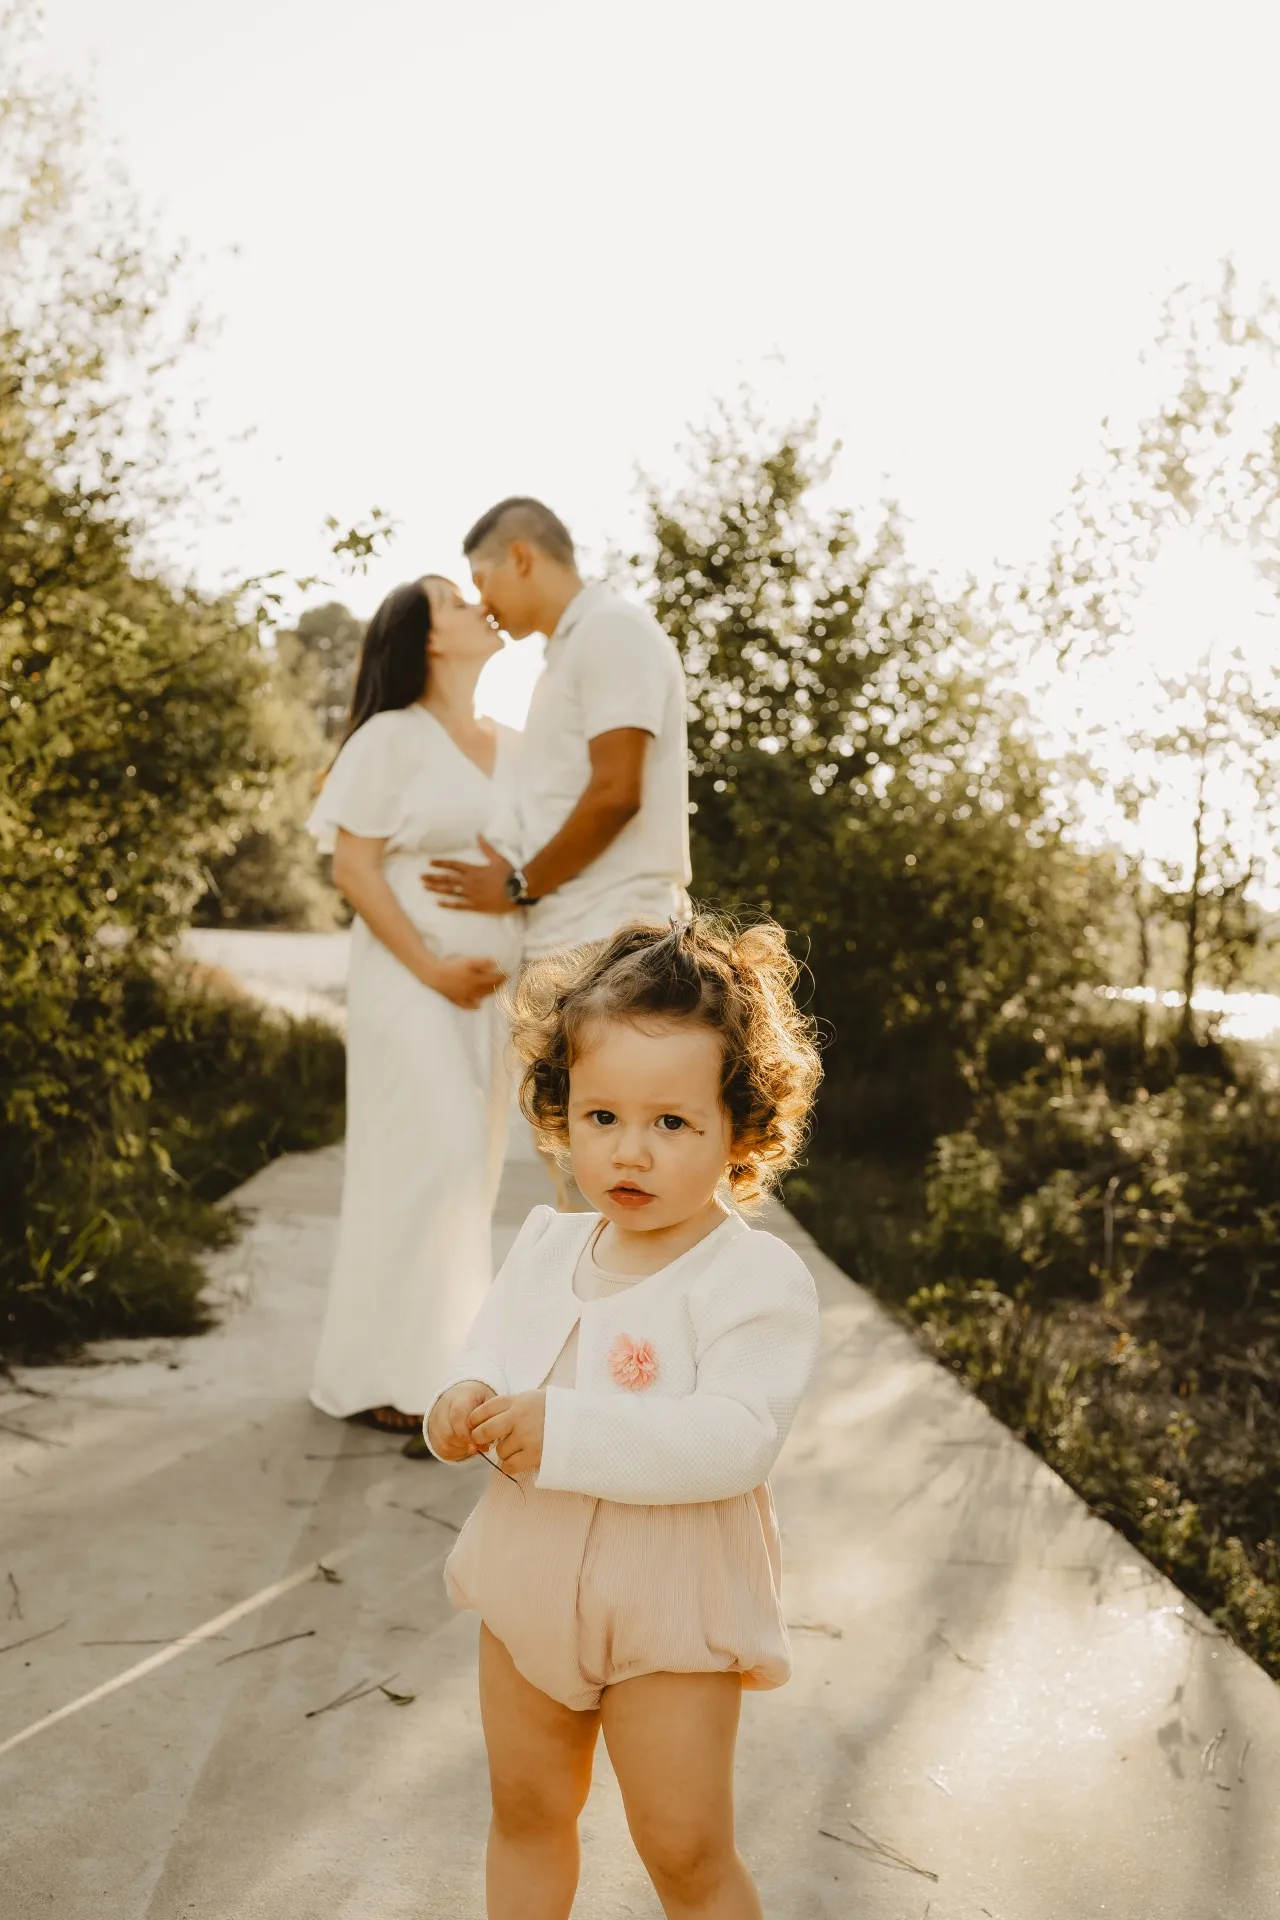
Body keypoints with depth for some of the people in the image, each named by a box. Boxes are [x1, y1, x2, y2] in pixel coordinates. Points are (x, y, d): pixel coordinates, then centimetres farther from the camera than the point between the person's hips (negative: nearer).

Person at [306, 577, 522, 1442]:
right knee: (430, 1159, -11)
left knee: (469, 1167, 8)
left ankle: (445, 1353, 18)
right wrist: (432, 967, -16)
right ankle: (394, 1371, 0)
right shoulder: (392, 737, -4)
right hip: (414, 979, -6)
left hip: (496, 985, 6)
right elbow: (354, 865, -9)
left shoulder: (513, 748, 13)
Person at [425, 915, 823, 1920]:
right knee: (525, 1810, 25)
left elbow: (735, 1440, -30)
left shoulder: (759, 1278, -21)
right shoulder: (546, 1246, -1)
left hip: (670, 1615, -6)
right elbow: (489, 1355, 7)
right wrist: (464, 1403, -17)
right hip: (531, 1593, 6)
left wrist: (567, 1430, -35)